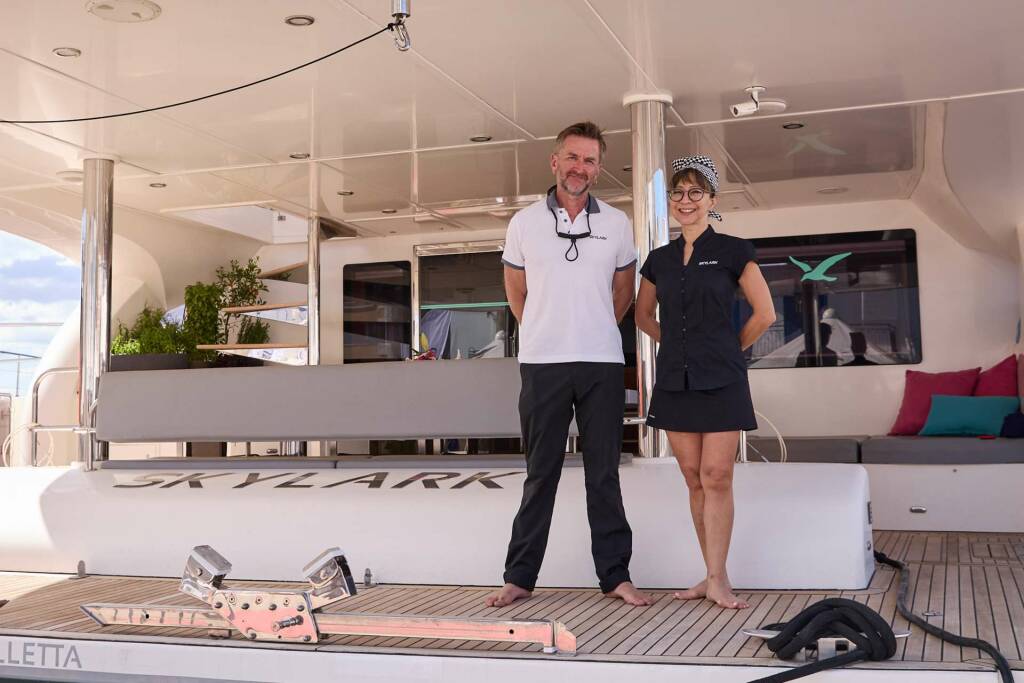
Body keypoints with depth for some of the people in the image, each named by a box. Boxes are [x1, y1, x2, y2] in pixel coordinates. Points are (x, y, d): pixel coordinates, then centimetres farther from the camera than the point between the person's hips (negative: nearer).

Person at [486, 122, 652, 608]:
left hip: (602, 365, 1)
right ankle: (519, 577, 14)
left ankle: (615, 576, 13)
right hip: (542, 365, -1)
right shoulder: (525, 222, 4)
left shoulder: (617, 224, 6)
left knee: (604, 474, 6)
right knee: (540, 474, 5)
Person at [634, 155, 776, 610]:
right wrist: (678, 343, 12)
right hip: (674, 380, 4)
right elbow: (643, 315, 23)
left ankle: (717, 578, 0)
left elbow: (764, 314, 0)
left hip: (721, 380, -4)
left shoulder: (732, 251, -2)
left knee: (716, 476, -6)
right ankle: (714, 576, 14)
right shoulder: (659, 260, 10)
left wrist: (729, 349, 5)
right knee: (694, 479, 6)